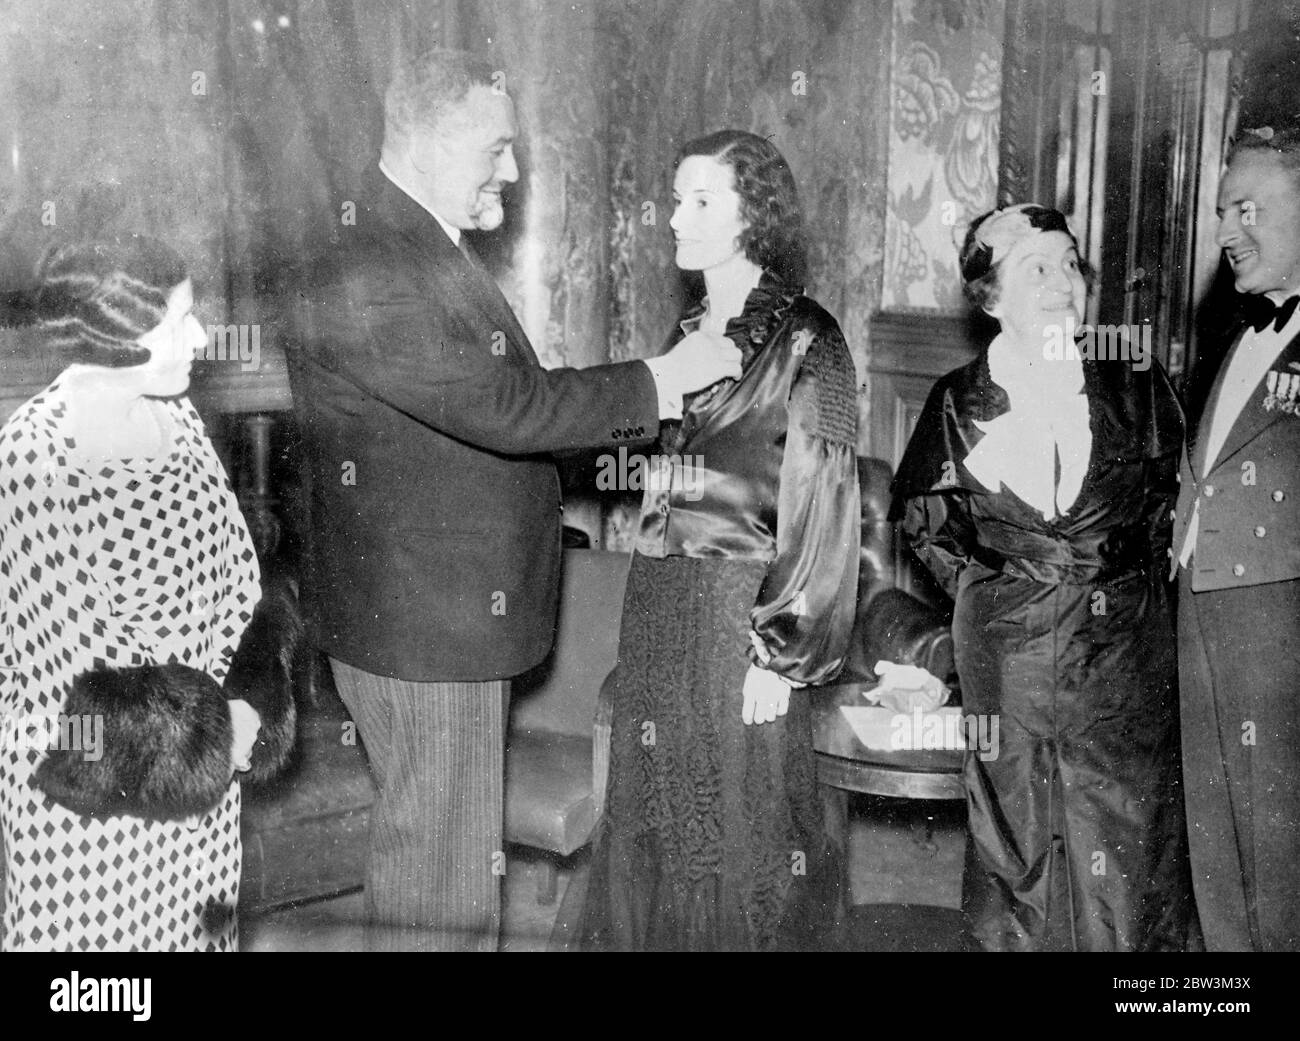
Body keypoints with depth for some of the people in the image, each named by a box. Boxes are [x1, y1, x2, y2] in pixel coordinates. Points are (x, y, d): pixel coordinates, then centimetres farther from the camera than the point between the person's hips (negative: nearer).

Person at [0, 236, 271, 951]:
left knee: (193, 918, 21)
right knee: (97, 925, 12)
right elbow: (70, 649, -21)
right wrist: (212, 723, -17)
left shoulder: (172, 413, -2)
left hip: (198, 751, 6)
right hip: (92, 770, -6)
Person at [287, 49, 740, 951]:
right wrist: (660, 382, -18)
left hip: (455, 613, 10)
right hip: (419, 628, -10)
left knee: (443, 846, 20)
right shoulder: (370, 282, -22)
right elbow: (506, 408, -26)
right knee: (439, 874, 2)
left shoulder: (426, 255, 12)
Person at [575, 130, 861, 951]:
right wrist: (645, 625, 13)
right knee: (654, 818, 13)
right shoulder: (689, 336, 12)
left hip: (741, 614, -6)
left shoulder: (804, 342, -8)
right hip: (658, 607, 7)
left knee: (746, 831, 4)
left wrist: (781, 659, -13)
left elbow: (820, 512, -10)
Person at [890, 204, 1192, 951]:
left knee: (1128, 829, 3)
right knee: (1017, 826, 8)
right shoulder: (960, 401, 0)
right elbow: (919, 507, 13)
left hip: (1125, 641, 0)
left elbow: (1173, 492, 12)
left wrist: (1134, 574, 7)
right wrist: (978, 579, 7)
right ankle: (1015, 940, 24)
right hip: (1007, 649, 0)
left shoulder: (1136, 382, 0)